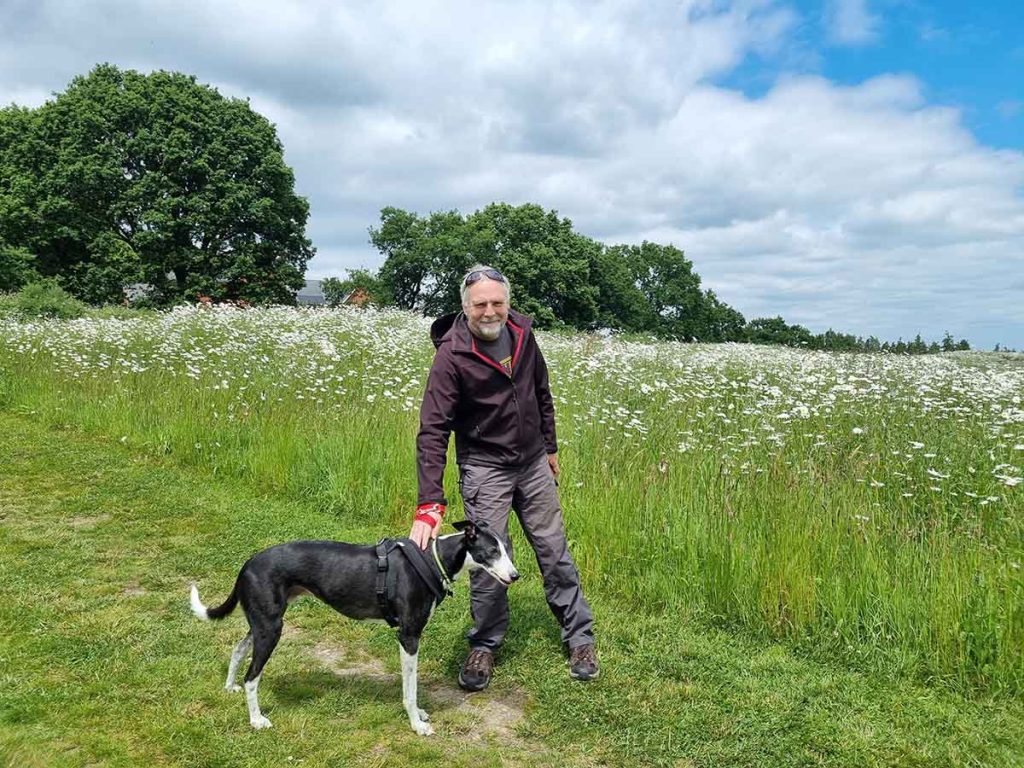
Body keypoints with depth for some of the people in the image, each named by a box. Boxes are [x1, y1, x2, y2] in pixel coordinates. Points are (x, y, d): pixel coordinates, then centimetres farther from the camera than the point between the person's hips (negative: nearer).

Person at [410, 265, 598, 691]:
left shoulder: (521, 333, -5)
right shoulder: (452, 354, -21)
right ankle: (484, 647, 23)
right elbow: (433, 431, -25)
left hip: (533, 463, 4)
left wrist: (550, 447, 17)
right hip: (484, 468, -4)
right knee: (488, 561, 0)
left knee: (555, 552, 11)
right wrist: (429, 504, -33)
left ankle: (580, 638, 26)